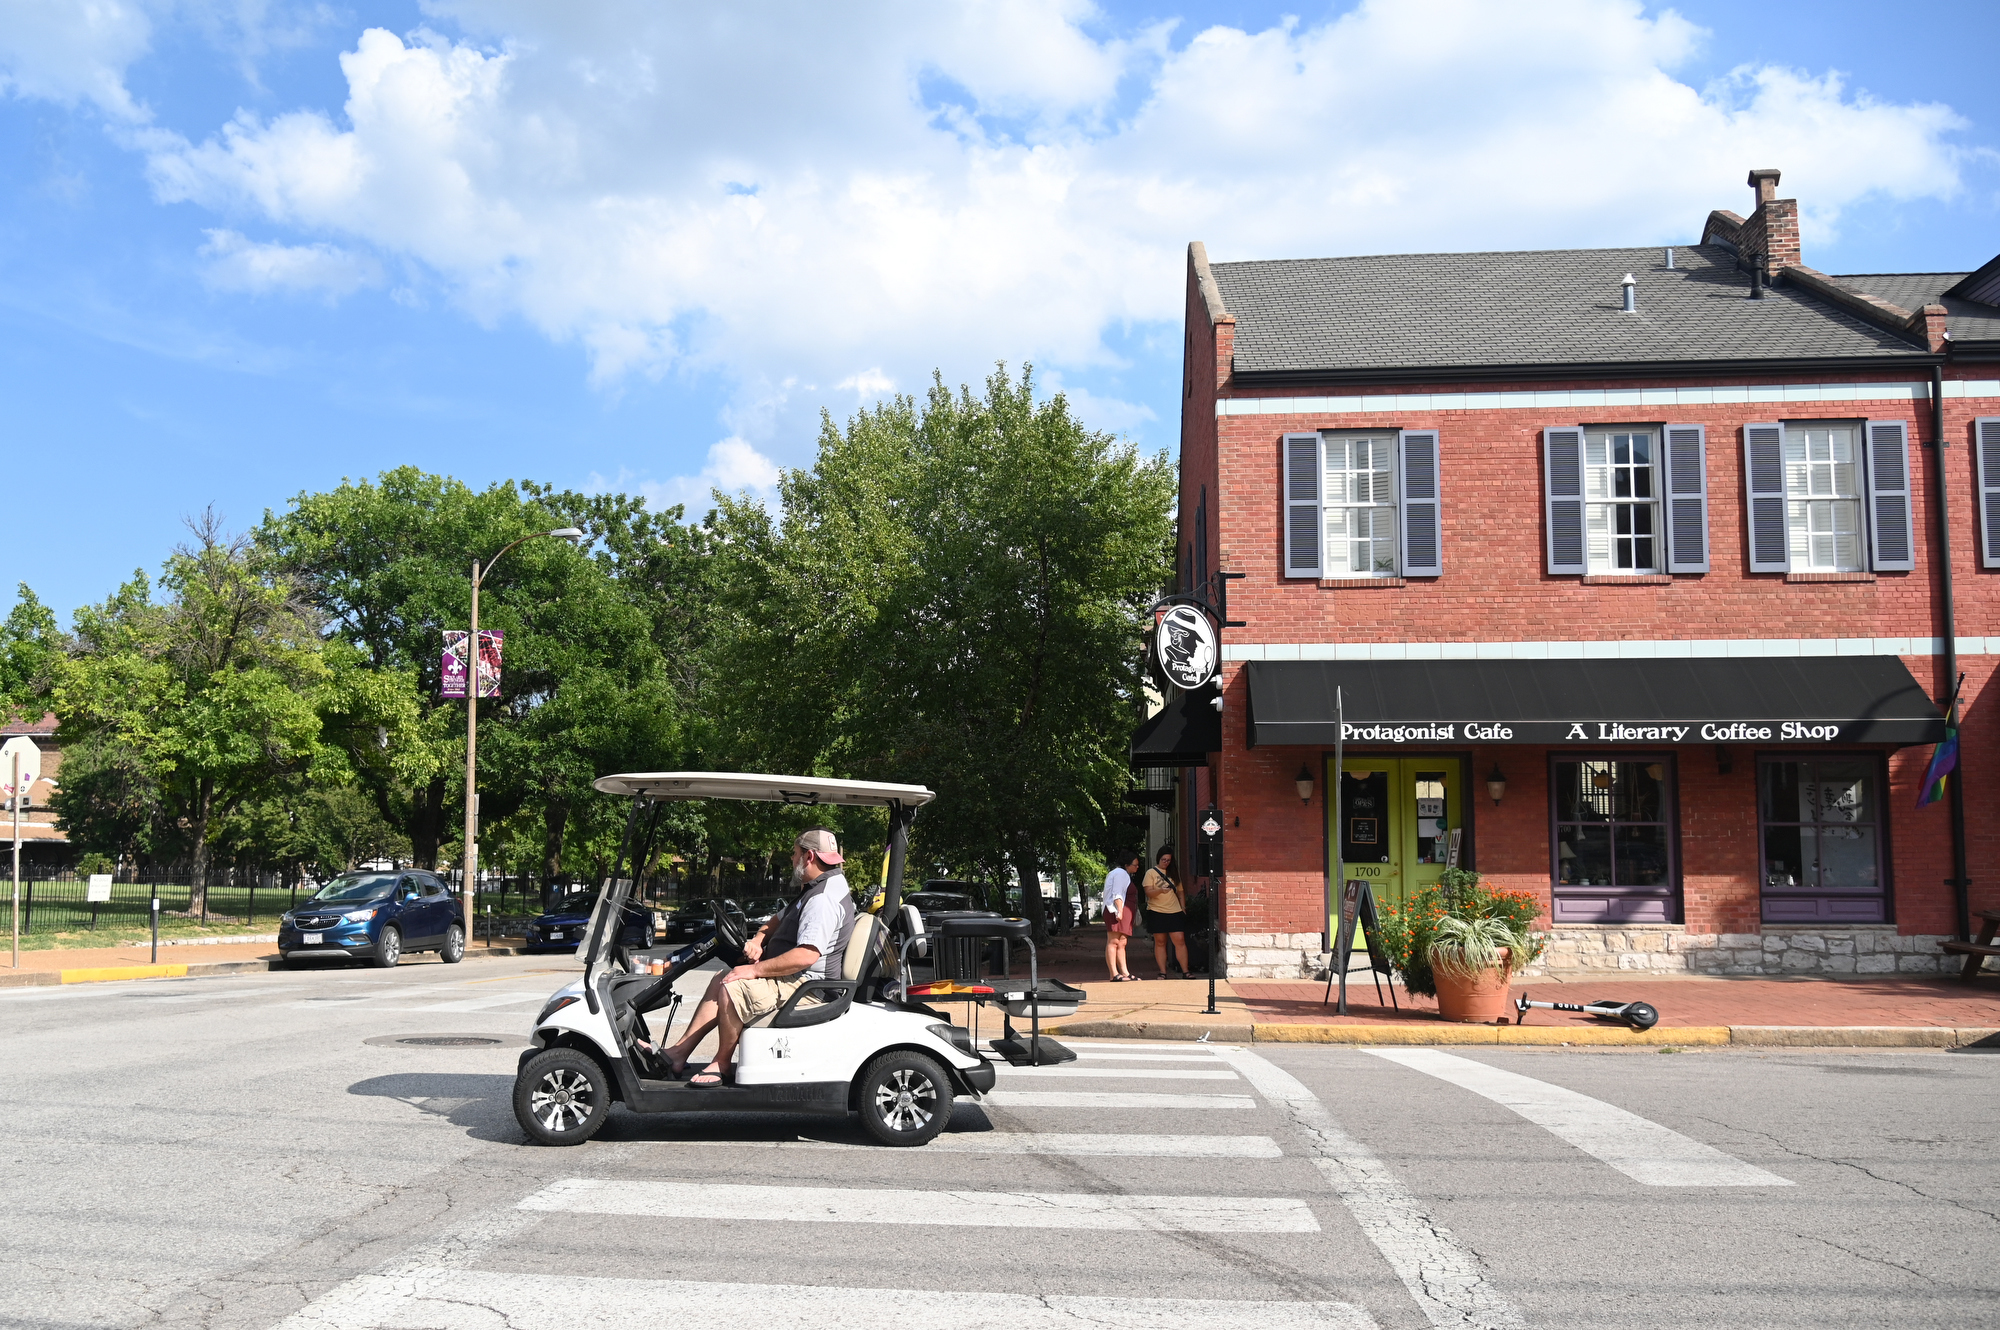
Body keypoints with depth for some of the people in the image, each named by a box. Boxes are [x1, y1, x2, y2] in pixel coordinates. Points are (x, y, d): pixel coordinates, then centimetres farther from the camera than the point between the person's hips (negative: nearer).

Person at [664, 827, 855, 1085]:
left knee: (732, 989, -24)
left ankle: (721, 1065, -8)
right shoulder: (813, 891, 16)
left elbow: (806, 956, -31)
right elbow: (778, 920, 28)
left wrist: (756, 970, -24)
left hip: (806, 985, -12)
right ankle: (680, 1050, 10)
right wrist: (758, 941, 5)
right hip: (790, 979, 12)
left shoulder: (824, 899, -21)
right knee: (723, 978, 12)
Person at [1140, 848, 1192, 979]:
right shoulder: (1151, 873, 3)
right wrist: (1160, 890, -25)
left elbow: (1180, 891, 19)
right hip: (1157, 912, -2)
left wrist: (1183, 908, 10)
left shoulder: (1173, 873, 14)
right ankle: (1163, 972, 7)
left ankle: (1185, 972, -3)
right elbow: (1148, 892, -7)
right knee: (1160, 942, 2)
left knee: (1180, 940, -6)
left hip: (1175, 912, 2)